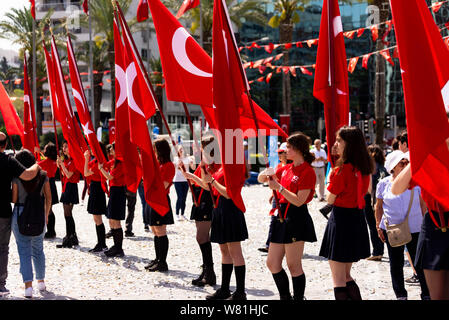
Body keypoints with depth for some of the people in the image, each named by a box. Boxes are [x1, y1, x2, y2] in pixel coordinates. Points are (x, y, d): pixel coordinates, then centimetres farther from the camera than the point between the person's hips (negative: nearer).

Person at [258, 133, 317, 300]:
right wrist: (265, 175, -3)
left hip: (296, 219, -9)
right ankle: (285, 297, 22)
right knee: (272, 263, 10)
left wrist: (279, 187, -19)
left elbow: (299, 201, -16)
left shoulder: (307, 171, -10)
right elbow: (262, 179, 20)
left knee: (293, 265, -4)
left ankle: (298, 297, 7)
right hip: (282, 217, 9)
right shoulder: (286, 168, 13)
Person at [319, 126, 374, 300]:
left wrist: (331, 178, 3)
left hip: (340, 220, -8)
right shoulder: (364, 168, 4)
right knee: (346, 276, 21)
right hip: (358, 219, 8)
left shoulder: (342, 170, -17)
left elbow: (330, 199, -10)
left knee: (339, 281, 1)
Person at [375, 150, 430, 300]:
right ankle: (400, 295, 21)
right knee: (396, 264, 8)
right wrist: (379, 226, 6)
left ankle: (426, 294, 17)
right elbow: (379, 206, 9)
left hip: (415, 229, 0)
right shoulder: (383, 184, 0)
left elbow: (423, 204, 7)